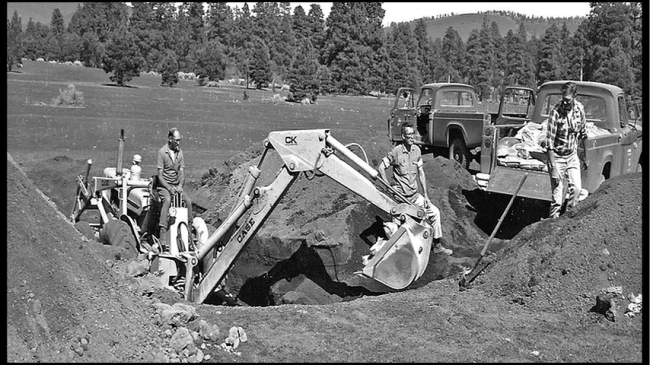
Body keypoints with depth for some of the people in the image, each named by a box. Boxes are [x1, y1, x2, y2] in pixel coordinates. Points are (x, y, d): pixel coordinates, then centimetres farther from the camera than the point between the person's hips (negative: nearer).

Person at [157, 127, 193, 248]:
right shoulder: (162, 152, -10)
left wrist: (180, 186, -15)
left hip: (176, 185, 5)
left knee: (188, 201, -20)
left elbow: (181, 172, 3)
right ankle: (163, 230, -39)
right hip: (164, 185, -5)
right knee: (167, 200, -34)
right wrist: (169, 188, -23)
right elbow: (160, 175, -12)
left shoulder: (180, 152, 5)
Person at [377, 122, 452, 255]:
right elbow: (381, 168, -11)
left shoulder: (416, 150, 4)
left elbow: (421, 173, 8)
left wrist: (425, 195, 5)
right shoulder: (396, 152, -14)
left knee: (435, 211, 5)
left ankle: (437, 245, 15)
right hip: (401, 197, -6)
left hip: (415, 195, 6)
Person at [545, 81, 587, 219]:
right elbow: (550, 141, -20)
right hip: (557, 156, -4)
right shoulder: (556, 111, -20)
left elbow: (583, 134, 10)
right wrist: (553, 167, -23)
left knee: (576, 188, -8)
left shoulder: (579, 108, -6)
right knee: (557, 196, -6)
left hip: (572, 155, 4)